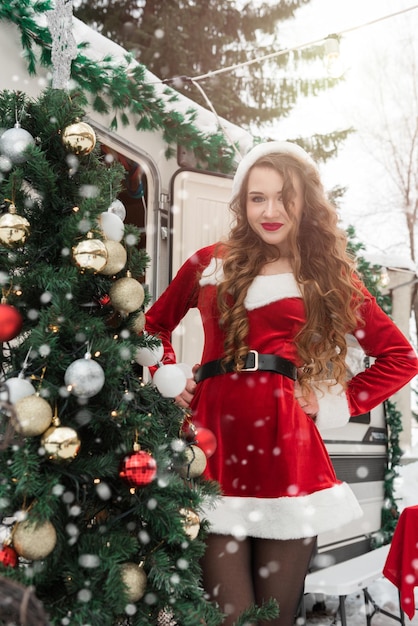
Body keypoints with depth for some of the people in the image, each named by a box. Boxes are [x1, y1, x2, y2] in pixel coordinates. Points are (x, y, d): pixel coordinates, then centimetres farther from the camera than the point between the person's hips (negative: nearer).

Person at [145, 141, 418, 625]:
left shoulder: (329, 275, 9)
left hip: (284, 446, 0)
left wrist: (334, 406, 3)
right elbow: (155, 324, 27)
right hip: (216, 444, 1)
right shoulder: (211, 264, 12)